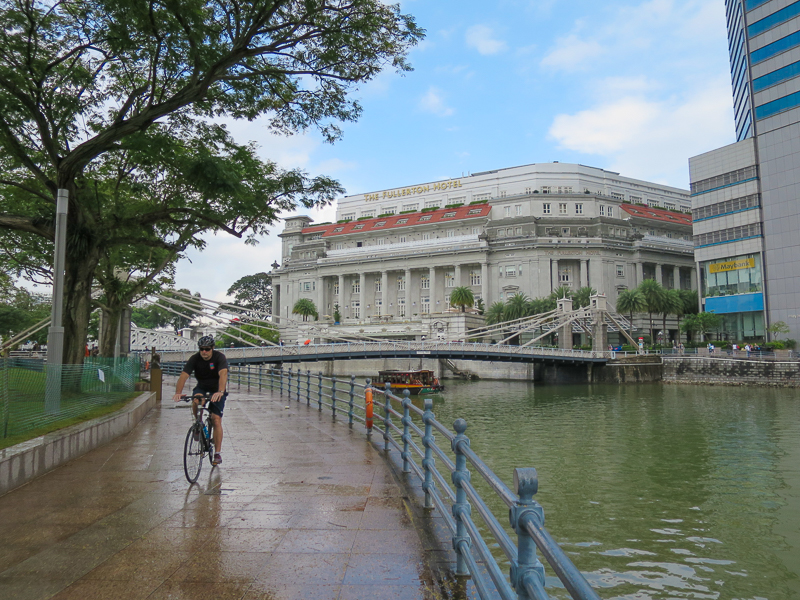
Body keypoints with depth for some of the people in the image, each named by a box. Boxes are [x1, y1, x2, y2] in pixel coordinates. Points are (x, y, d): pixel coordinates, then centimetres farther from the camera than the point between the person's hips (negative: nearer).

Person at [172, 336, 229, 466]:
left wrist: (220, 392, -57)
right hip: (201, 388, 2)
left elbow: (223, 374, -39)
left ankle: (218, 453, -3)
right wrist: (178, 393, -45)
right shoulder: (194, 359, -15)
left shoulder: (219, 357, -22)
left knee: (216, 420, -12)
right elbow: (184, 375, -27)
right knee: (195, 401, -33)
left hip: (217, 391, -2)